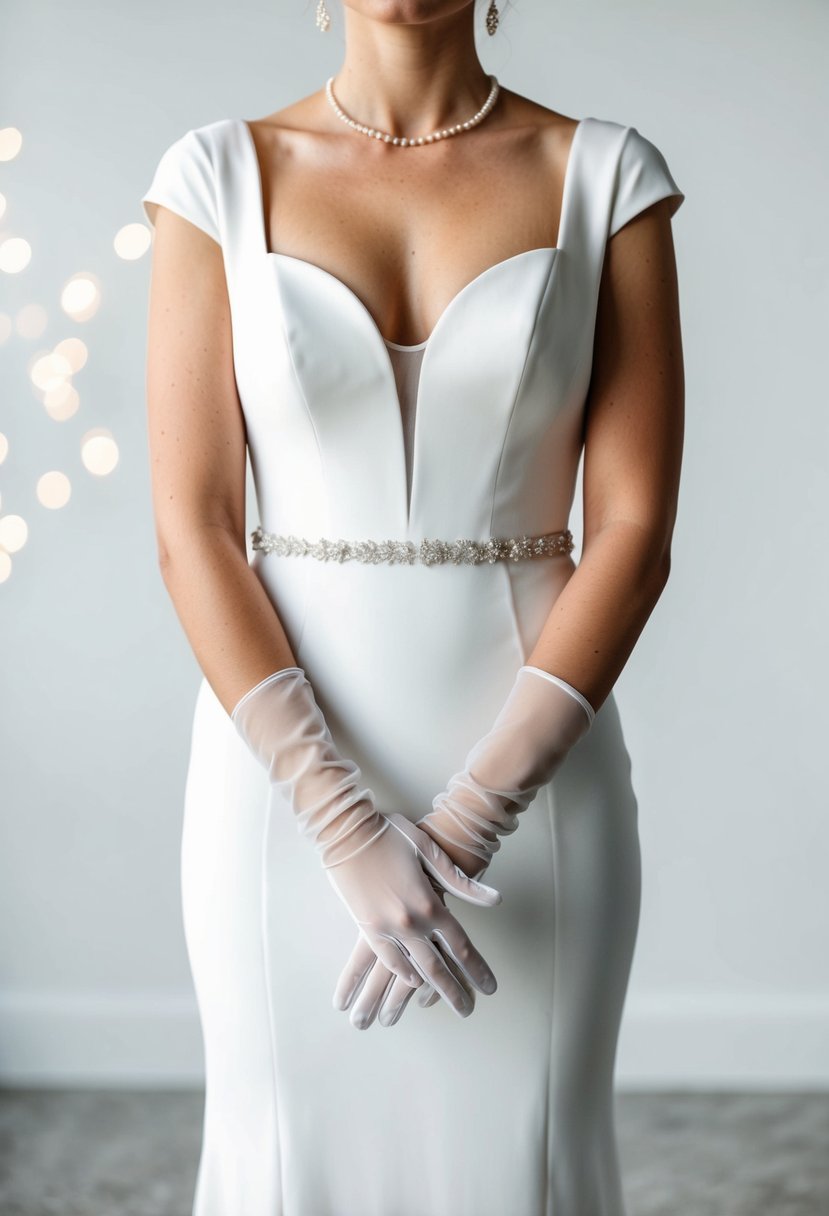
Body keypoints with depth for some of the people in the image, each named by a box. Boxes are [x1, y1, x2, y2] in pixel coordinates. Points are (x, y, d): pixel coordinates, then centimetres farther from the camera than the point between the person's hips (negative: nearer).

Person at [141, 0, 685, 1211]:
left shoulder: (608, 175, 0)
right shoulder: (219, 175, 0)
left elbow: (634, 530, -5)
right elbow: (191, 530, -6)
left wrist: (468, 824, -14)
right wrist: (349, 829, -15)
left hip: (532, 768, 0)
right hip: (288, 766, 0)